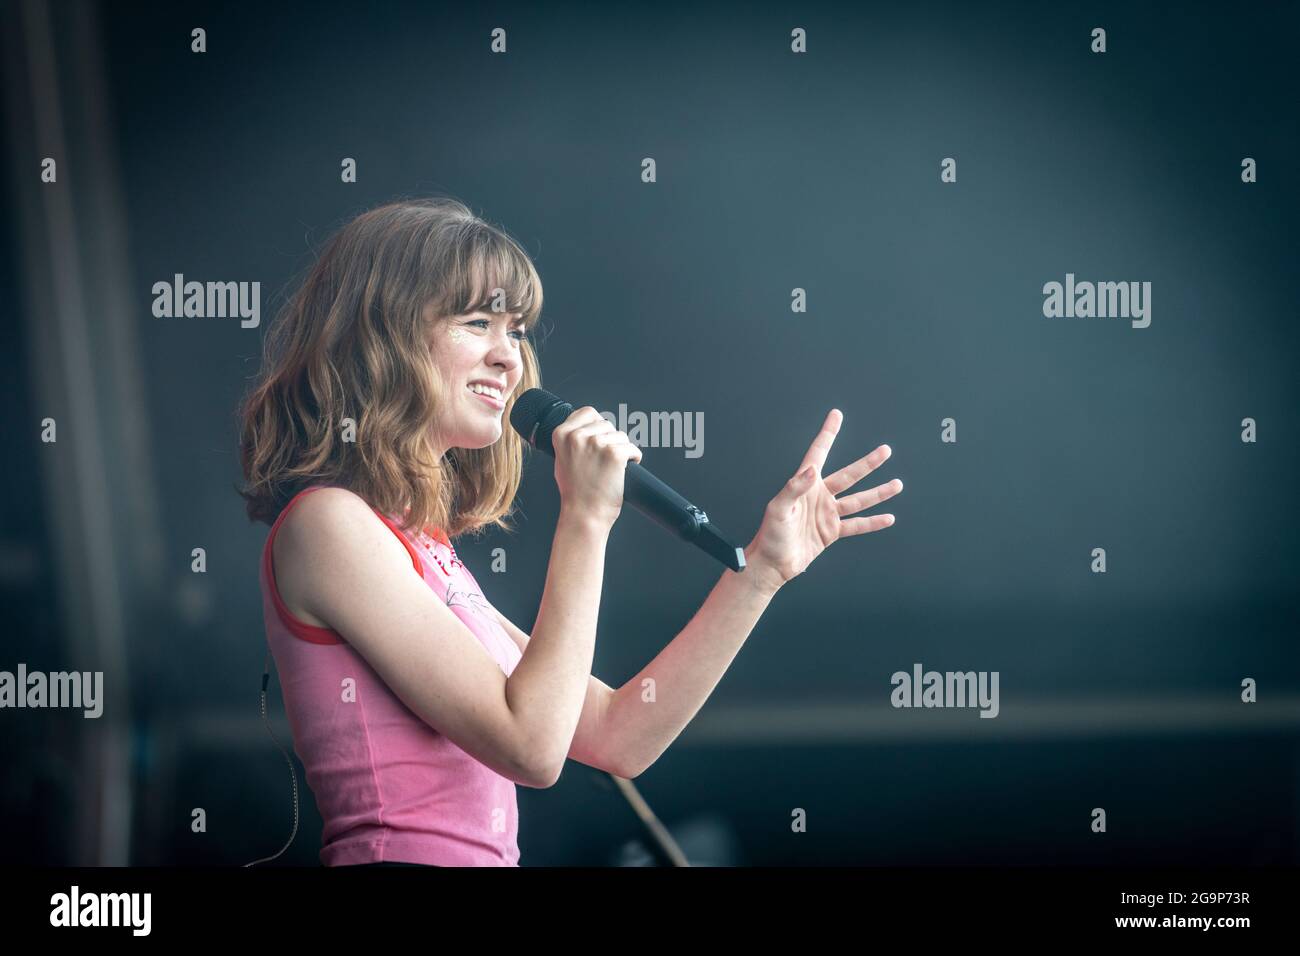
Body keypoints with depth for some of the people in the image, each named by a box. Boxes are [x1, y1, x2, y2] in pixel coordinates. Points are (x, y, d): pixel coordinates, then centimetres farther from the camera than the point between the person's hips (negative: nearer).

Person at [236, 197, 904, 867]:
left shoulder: (423, 551, 15)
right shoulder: (324, 523, -8)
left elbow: (618, 735, 12)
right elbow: (531, 746, -13)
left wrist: (764, 563, 10)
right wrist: (586, 519, -10)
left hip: (474, 858, 8)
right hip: (404, 857, -8)